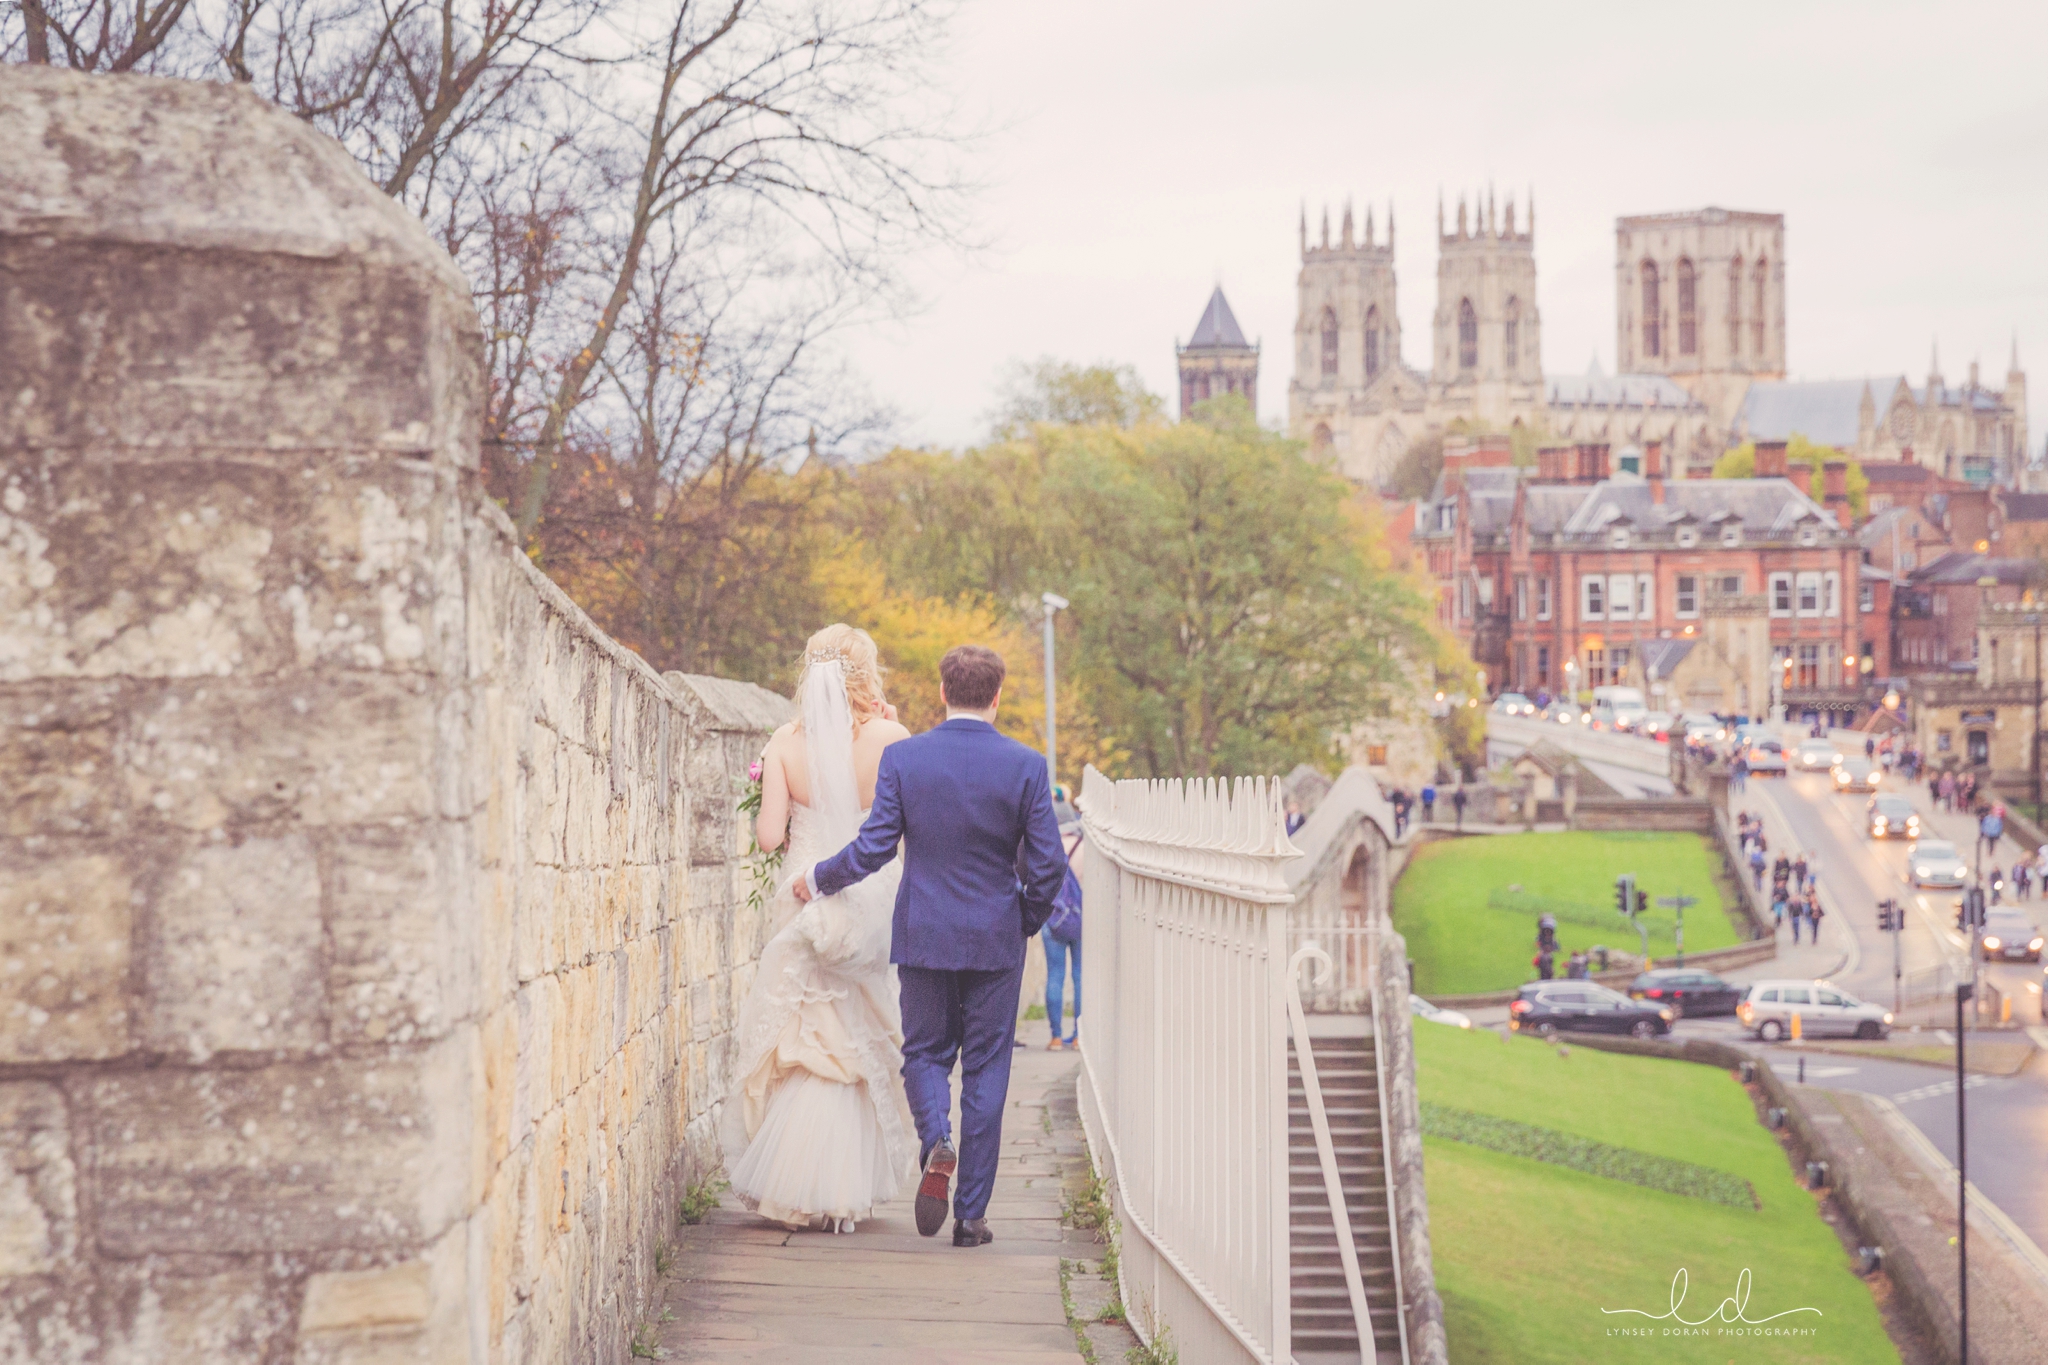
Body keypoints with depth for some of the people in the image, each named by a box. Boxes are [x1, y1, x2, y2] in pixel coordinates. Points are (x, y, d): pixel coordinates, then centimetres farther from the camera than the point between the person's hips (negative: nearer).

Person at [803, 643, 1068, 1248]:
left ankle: (936, 1142, -14)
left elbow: (873, 847, -6)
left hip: (923, 936, 0)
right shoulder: (1025, 765, -6)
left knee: (925, 1053, 16)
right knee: (985, 1070, 8)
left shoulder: (902, 758, -6)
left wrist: (817, 878, 12)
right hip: (996, 938, 0)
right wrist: (1027, 921, 12)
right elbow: (1048, 863, -6)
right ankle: (971, 1213, 8)